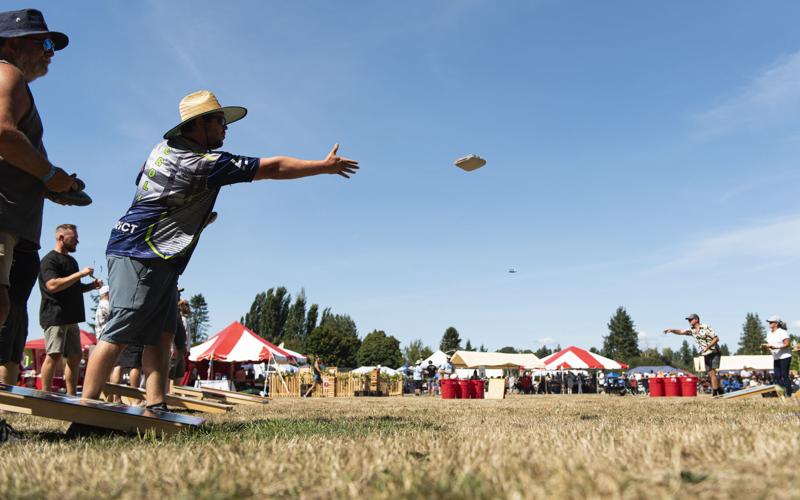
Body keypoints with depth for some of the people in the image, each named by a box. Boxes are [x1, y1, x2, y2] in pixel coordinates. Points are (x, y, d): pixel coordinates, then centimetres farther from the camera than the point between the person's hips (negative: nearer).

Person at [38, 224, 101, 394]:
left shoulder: (71, 260, 23)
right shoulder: (50, 259, -5)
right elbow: (53, 285, -20)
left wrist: (90, 286, 13)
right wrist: (80, 274, -17)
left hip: (71, 317, 9)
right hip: (54, 315, -9)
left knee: (75, 357, 6)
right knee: (54, 355, -14)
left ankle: (71, 396, 10)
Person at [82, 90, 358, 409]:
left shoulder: (165, 147, 10)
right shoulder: (205, 163, -15)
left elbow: (141, 181, 26)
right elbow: (273, 168, -11)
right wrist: (326, 166, -2)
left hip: (157, 261, 9)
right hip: (141, 256, -9)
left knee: (161, 335, 4)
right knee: (119, 334, -10)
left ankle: (155, 407, 1)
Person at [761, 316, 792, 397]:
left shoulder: (782, 332, -11)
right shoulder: (769, 334, 14)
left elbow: (787, 344, -17)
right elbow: (769, 344, 18)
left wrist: (776, 347, -27)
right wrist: (765, 346, -5)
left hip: (784, 357, -8)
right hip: (776, 358, 8)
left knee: (785, 375, -7)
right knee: (777, 376, 4)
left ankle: (788, 394, -2)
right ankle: (781, 394, 10)